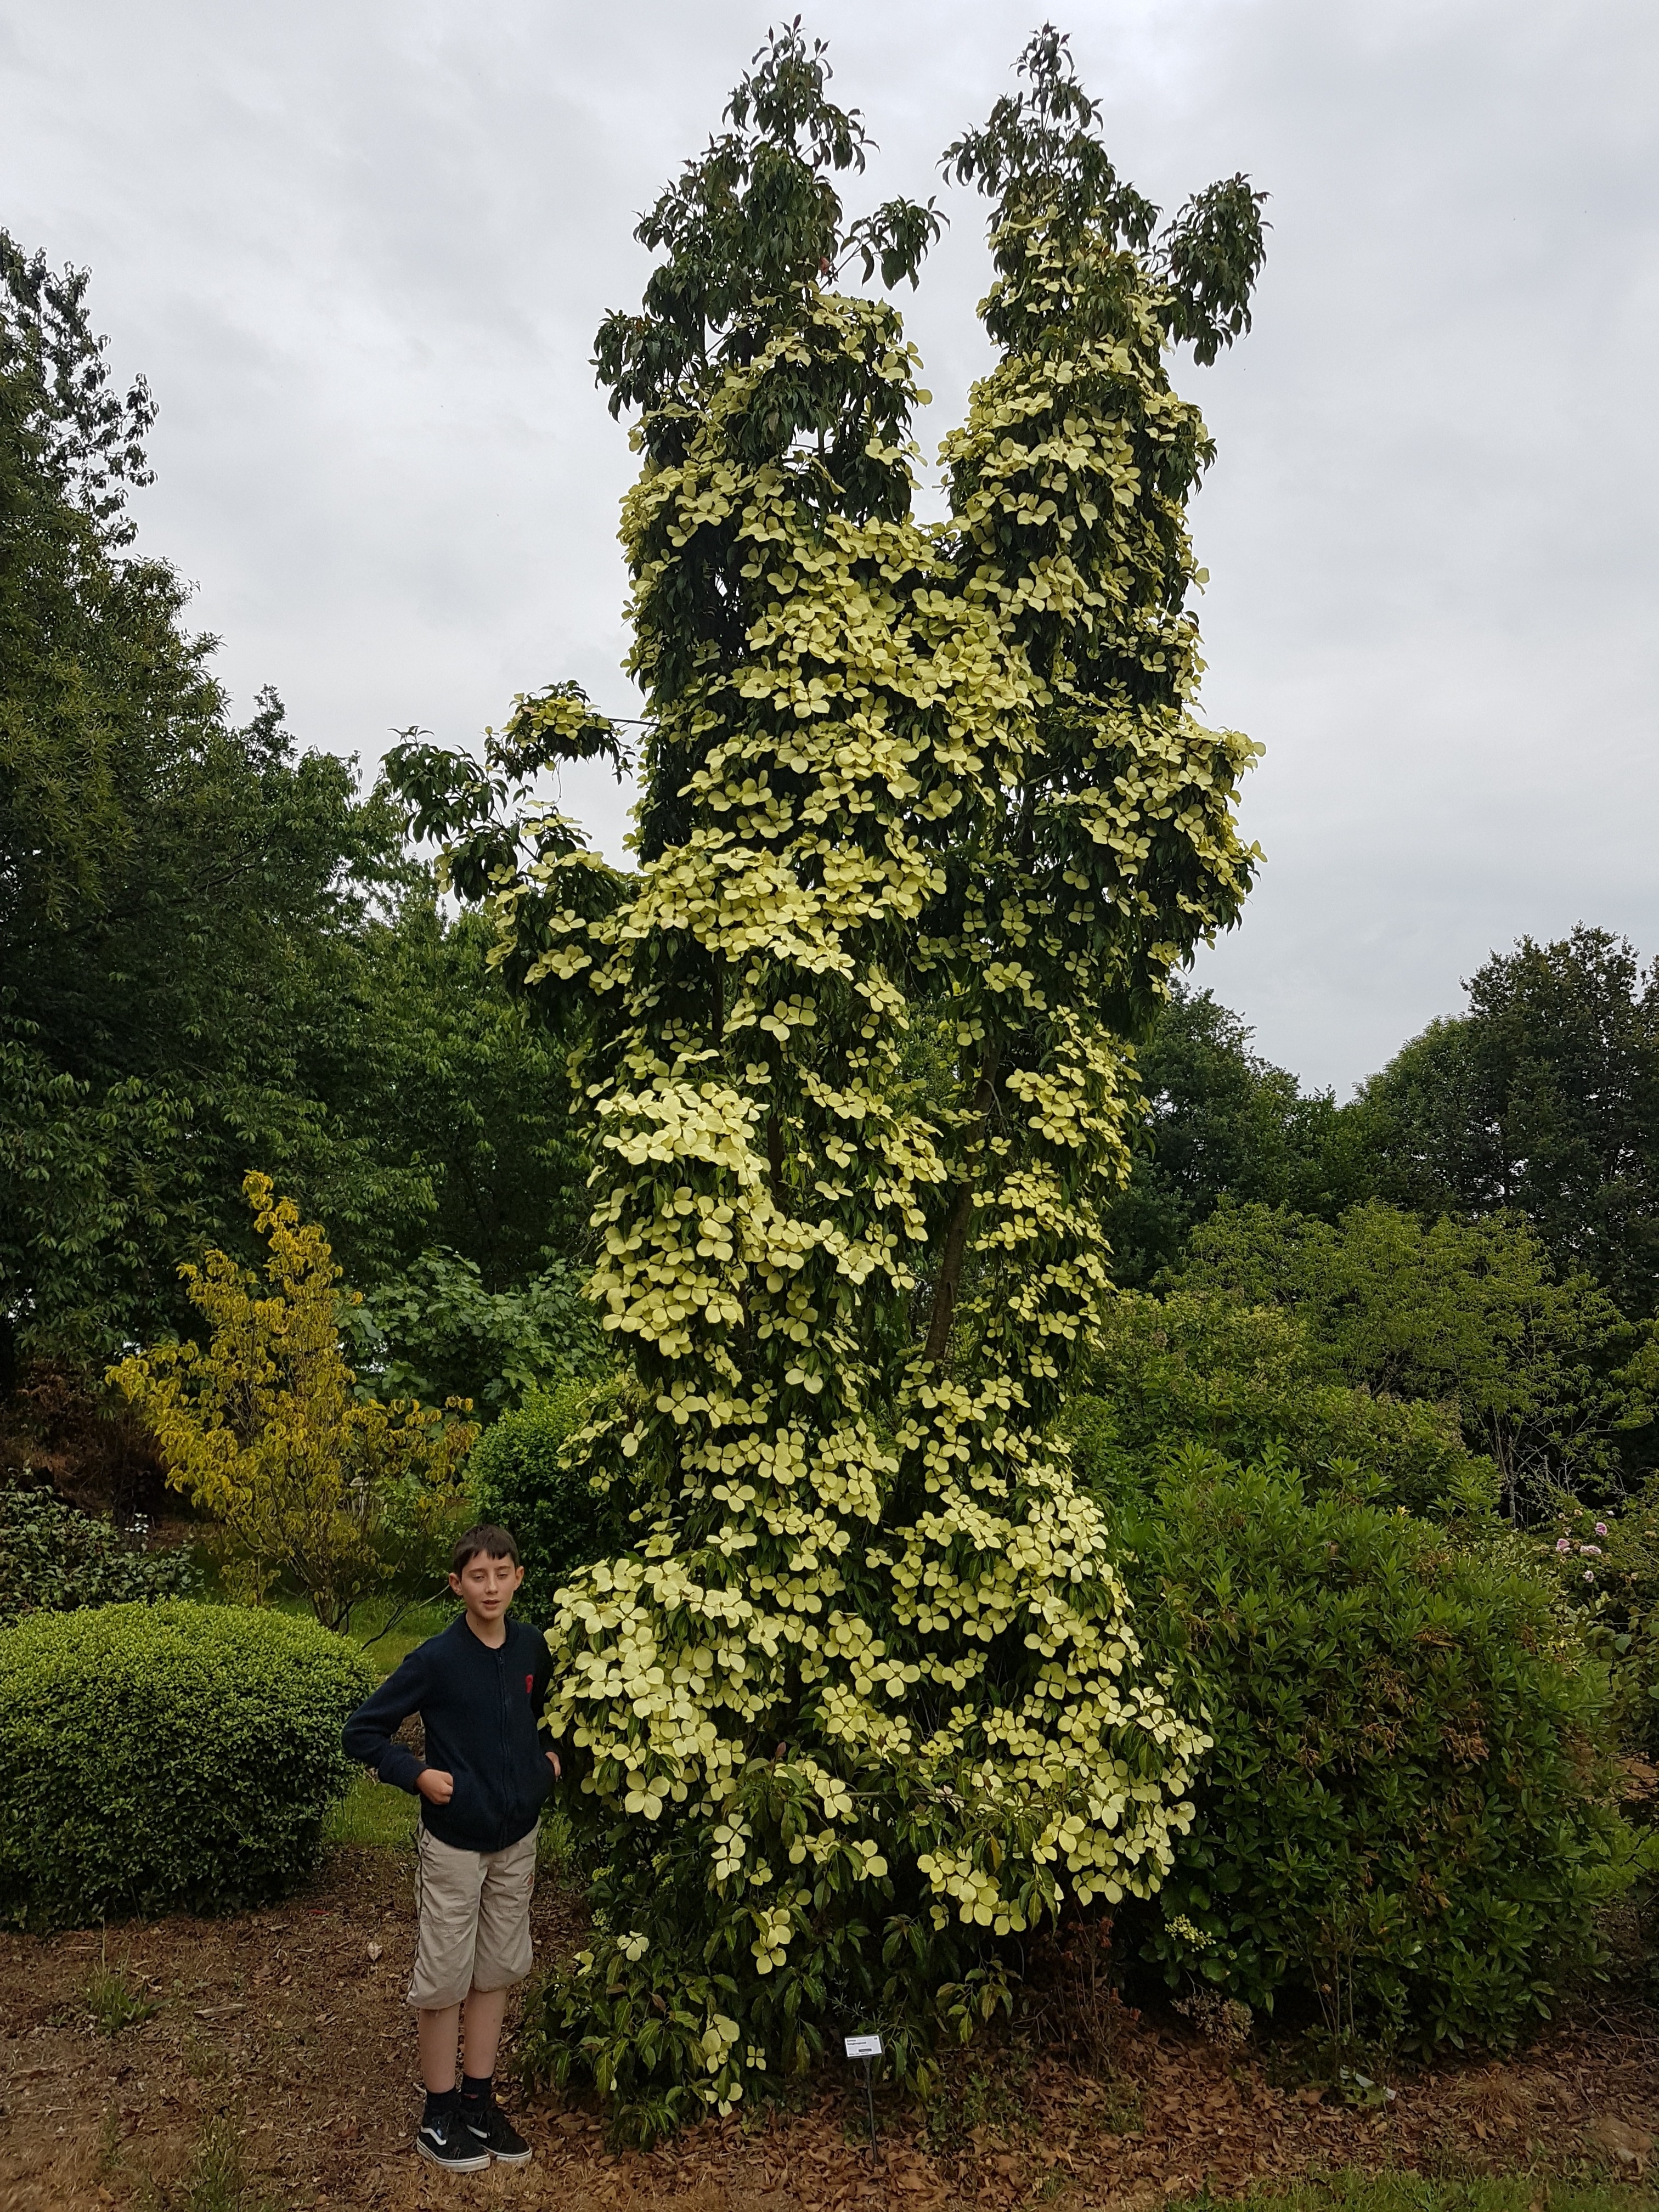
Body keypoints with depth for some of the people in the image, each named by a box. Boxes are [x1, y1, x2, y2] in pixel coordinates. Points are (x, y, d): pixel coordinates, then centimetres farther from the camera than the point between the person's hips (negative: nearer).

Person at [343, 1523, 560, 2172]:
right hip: (454, 1843, -4)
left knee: (497, 1971, 15)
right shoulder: (437, 1659, -18)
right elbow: (363, 1732, -12)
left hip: (516, 1838, 5)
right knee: (446, 1978, 7)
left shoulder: (533, 1649, -4)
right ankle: (439, 2118, 23)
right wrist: (418, 1774, -21)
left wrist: (547, 1755, 2)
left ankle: (478, 2101, 30)